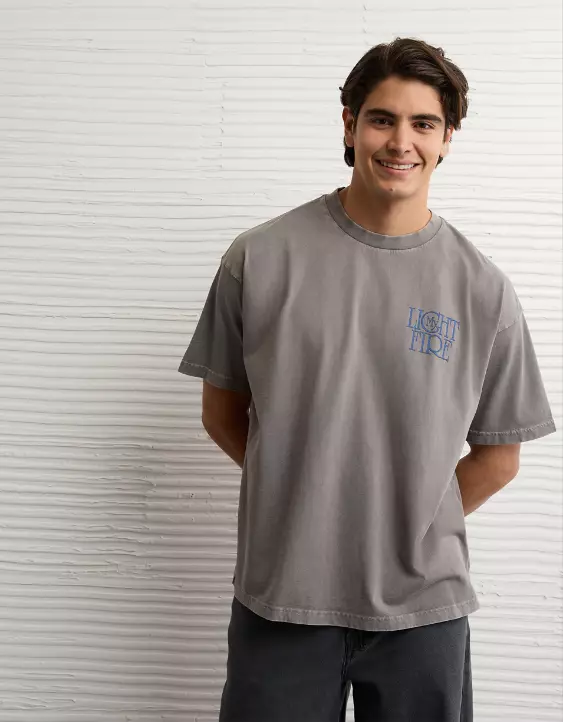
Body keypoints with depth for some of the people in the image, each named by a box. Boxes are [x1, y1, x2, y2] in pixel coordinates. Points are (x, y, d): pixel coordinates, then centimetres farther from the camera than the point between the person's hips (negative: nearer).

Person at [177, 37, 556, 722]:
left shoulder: (483, 289, -3)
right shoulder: (260, 258, -5)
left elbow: (497, 455, 6)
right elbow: (222, 413, 5)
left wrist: (414, 527, 2)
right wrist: (303, 494, 5)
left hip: (422, 605, 1)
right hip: (279, 596, 0)